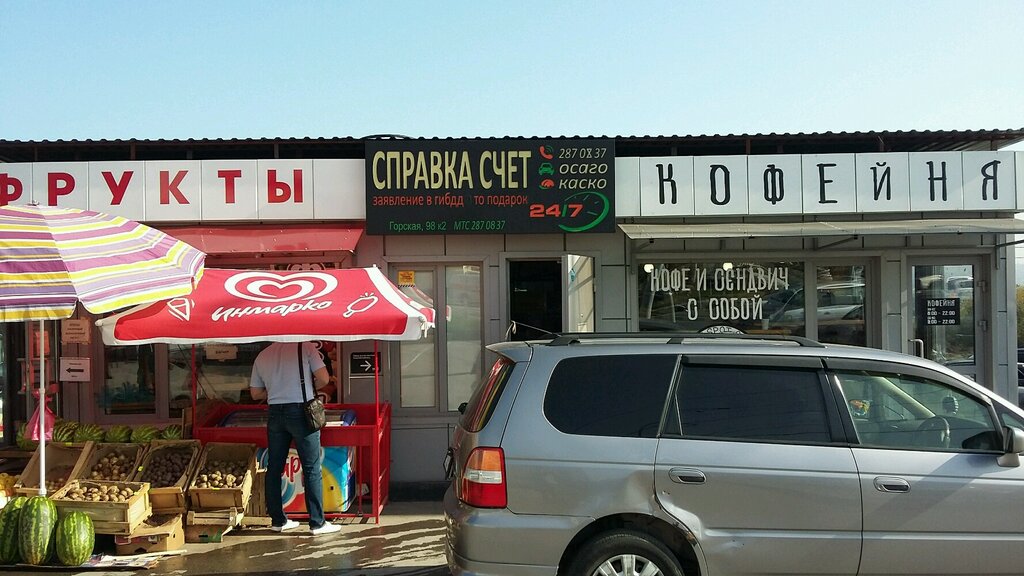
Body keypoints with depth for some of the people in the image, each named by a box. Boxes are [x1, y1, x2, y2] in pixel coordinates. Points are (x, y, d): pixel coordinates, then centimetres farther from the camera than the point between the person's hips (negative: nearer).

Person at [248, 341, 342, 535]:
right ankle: (317, 523, 4)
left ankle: (277, 521, 19)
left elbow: (256, 393, 14)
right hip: (300, 411, -4)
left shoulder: (262, 356, 10)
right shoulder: (305, 346, -3)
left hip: (275, 413, 4)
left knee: (274, 468, 13)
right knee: (312, 469, 1)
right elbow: (323, 379, -8)